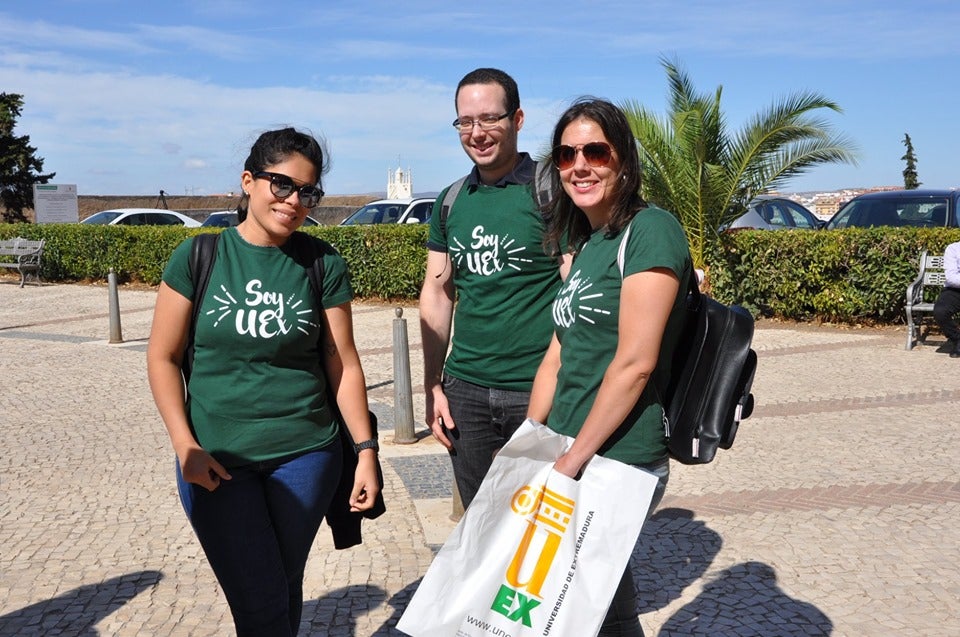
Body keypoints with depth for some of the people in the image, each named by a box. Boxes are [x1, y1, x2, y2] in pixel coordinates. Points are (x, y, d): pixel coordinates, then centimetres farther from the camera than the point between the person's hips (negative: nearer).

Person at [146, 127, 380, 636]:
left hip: (305, 455, 1)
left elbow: (343, 364, 1)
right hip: (216, 461, -1)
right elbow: (163, 357, 0)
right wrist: (185, 445, -8)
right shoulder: (199, 257, -4)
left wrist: (366, 449, -2)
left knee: (285, 587, 15)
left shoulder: (323, 265, -1)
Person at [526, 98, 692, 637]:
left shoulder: (650, 230, -14)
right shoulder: (583, 243, 12)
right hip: (566, 455, 8)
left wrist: (574, 459, -15)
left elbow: (635, 362, -20)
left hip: (617, 461, -8)